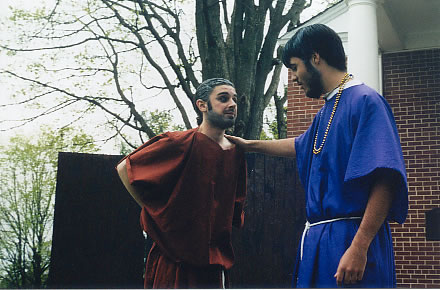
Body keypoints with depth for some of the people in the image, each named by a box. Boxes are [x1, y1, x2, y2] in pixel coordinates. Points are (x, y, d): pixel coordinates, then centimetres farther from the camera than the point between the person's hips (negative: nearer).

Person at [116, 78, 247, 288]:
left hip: (215, 260, 6)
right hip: (174, 259, -5)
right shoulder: (181, 143, -12)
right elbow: (124, 168, -7)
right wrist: (154, 212, -5)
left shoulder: (236, 153, 6)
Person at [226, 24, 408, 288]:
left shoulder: (365, 101, -11)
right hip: (317, 239, 9)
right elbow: (300, 146, 38)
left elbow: (384, 183, -20)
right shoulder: (326, 111, 17)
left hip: (351, 240, -9)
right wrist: (249, 145, 47)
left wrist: (358, 248, -26)